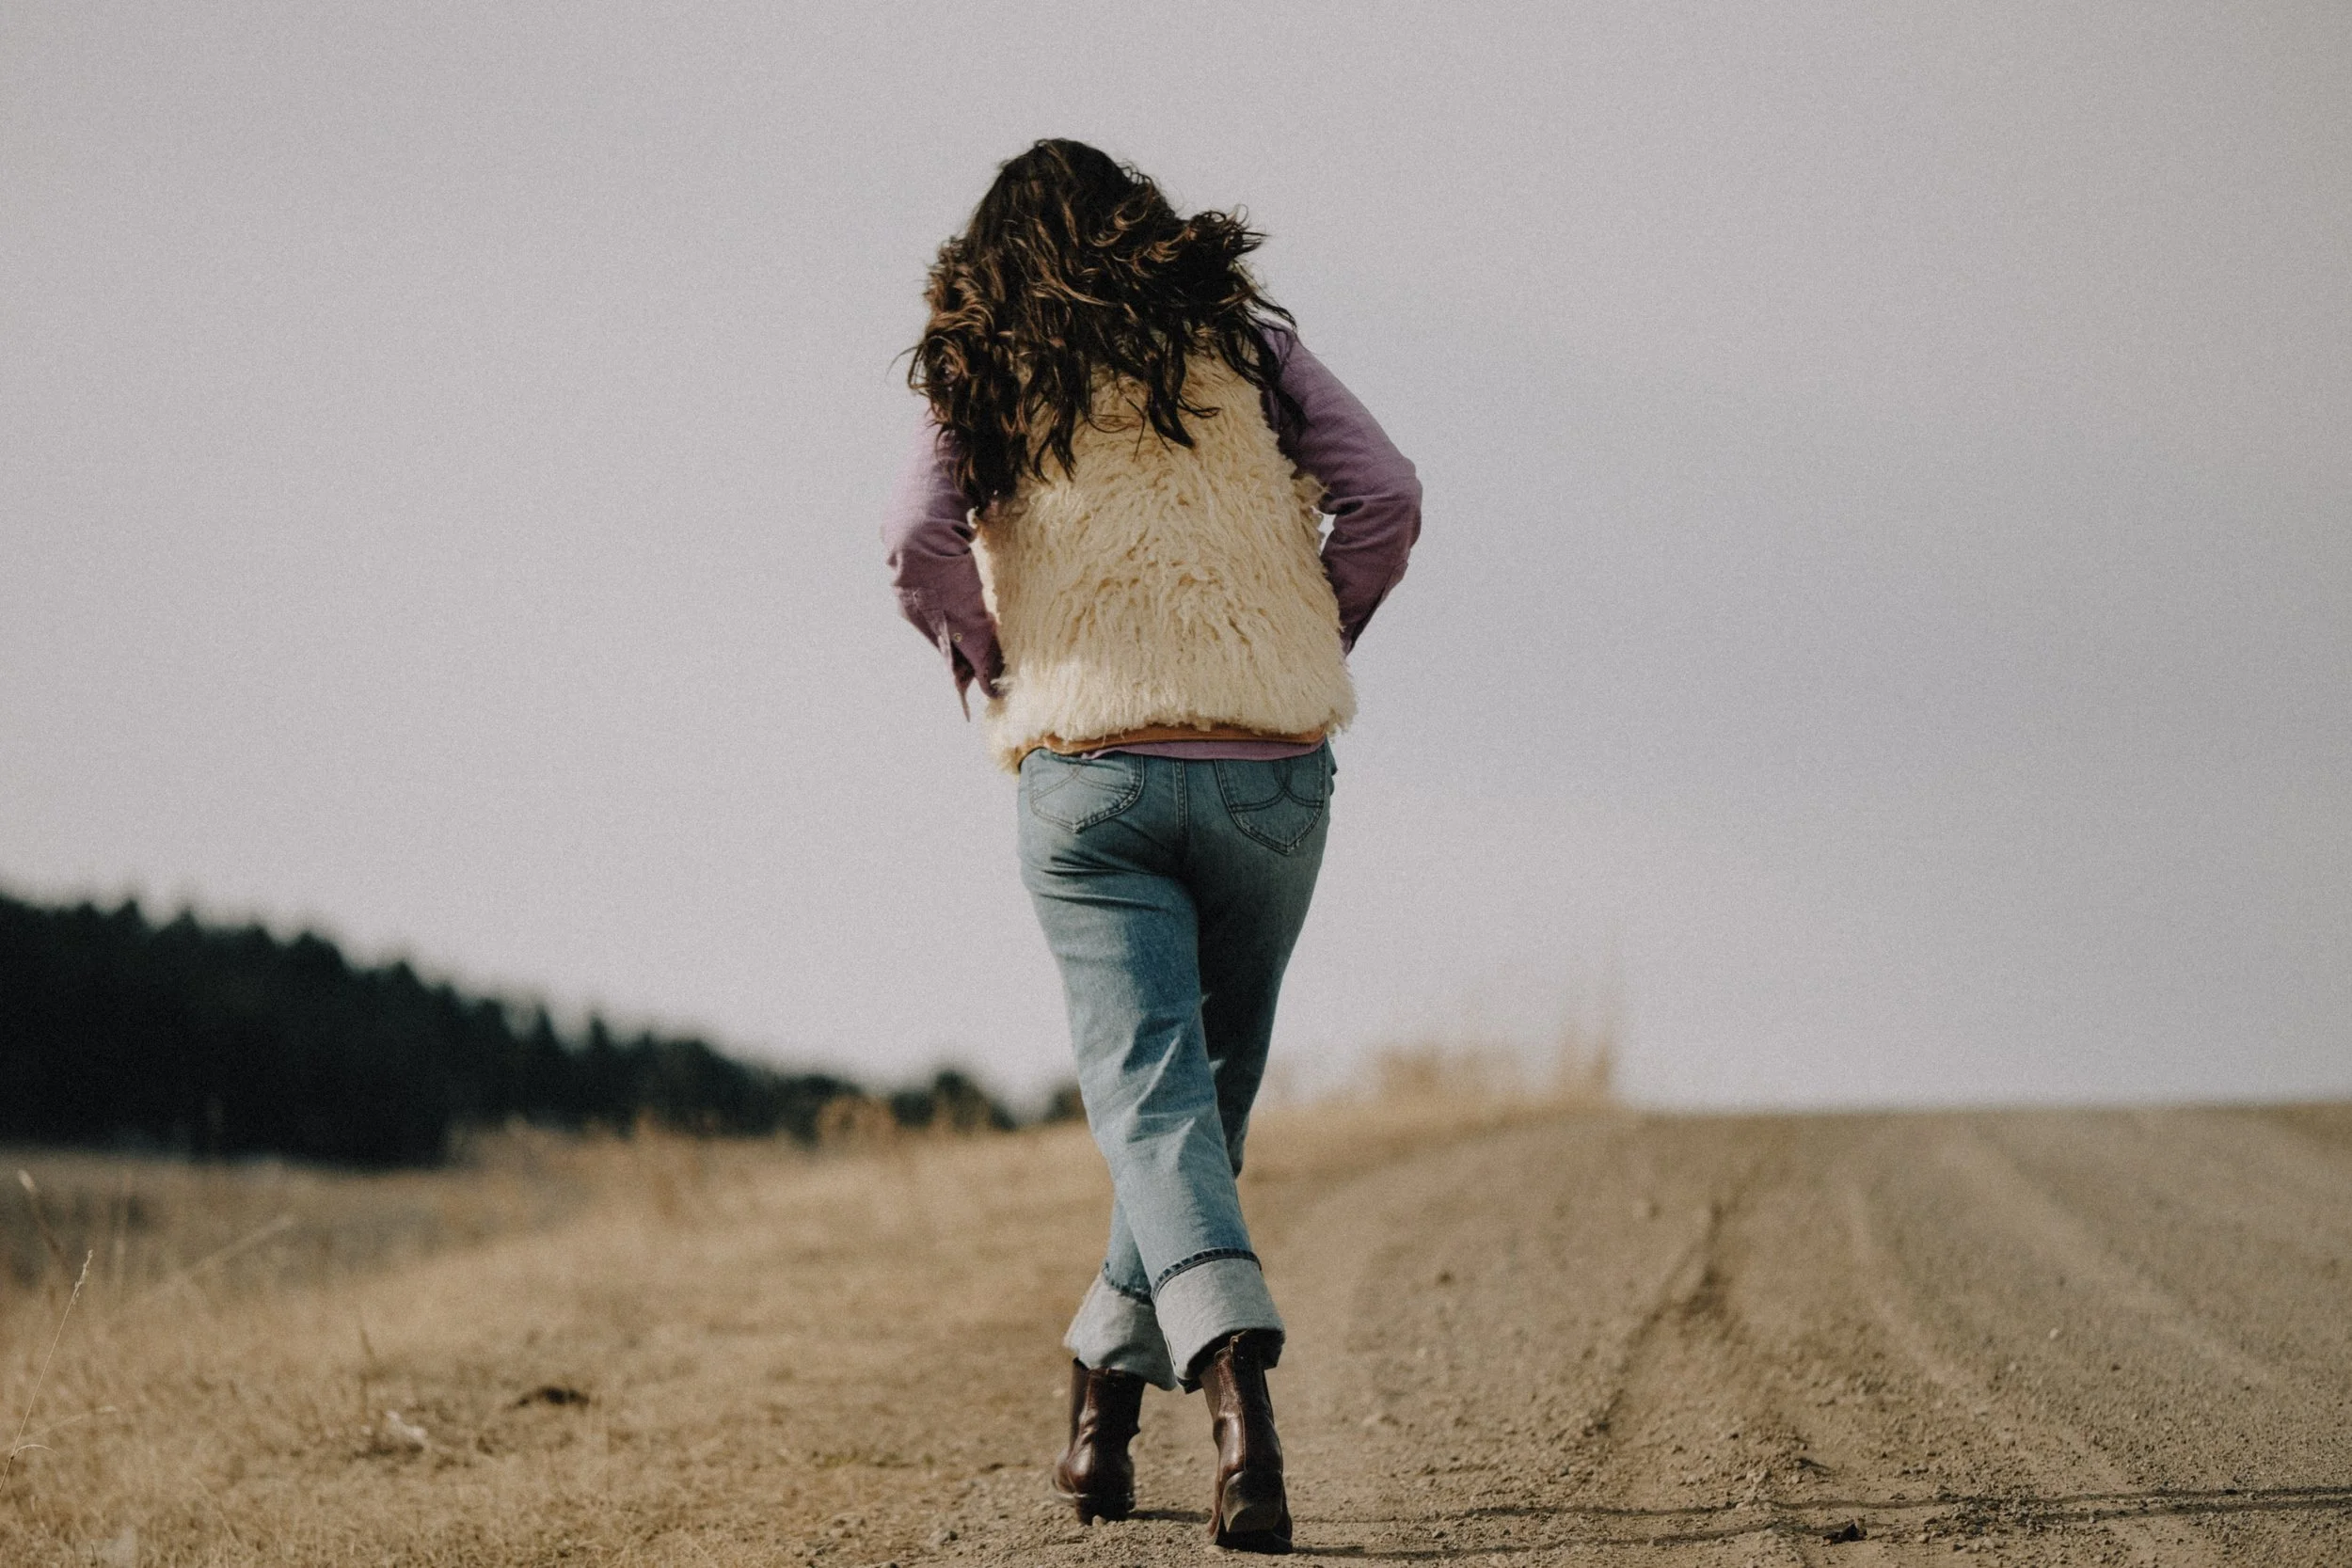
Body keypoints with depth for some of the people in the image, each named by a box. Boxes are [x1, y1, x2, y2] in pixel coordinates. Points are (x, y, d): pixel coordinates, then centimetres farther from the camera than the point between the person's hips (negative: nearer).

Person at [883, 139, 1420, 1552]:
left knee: (1151, 1100, -6)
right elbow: (1386, 500, -1)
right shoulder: (1248, 340, 10)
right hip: (1270, 774, 1)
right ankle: (1106, 1401, 23)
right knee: (1208, 1091, 17)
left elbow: (921, 543, -8)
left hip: (1089, 780, -1)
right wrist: (1317, 640, 11)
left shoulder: (984, 379, 9)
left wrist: (1000, 674, 7)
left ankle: (1235, 1372, -30)